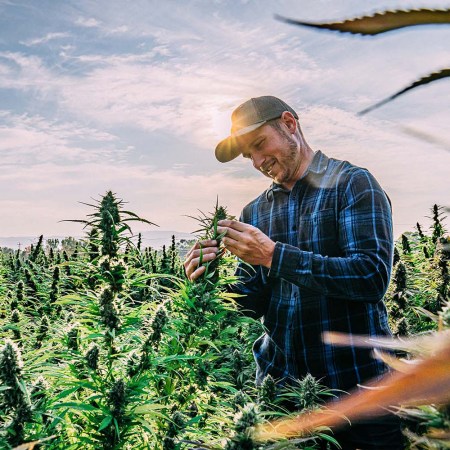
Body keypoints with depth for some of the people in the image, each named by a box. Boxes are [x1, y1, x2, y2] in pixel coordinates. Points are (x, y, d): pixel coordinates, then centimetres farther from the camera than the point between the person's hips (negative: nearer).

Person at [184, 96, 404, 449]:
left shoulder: (353, 183, -8)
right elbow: (255, 303, 6)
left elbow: (372, 276, -20)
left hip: (356, 384, -4)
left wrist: (273, 255, -24)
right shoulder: (255, 212, 6)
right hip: (279, 381, 5)